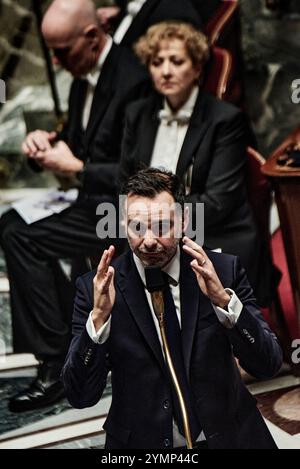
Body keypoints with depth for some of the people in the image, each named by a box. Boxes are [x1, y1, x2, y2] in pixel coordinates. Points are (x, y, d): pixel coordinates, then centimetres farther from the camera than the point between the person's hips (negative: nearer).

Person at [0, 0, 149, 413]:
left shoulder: (133, 80, -19)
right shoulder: (84, 79, 11)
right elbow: (75, 144, 20)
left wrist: (76, 168, -18)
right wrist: (46, 145, -1)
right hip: (96, 202, 10)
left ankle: (58, 365, -10)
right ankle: (84, 334, 6)